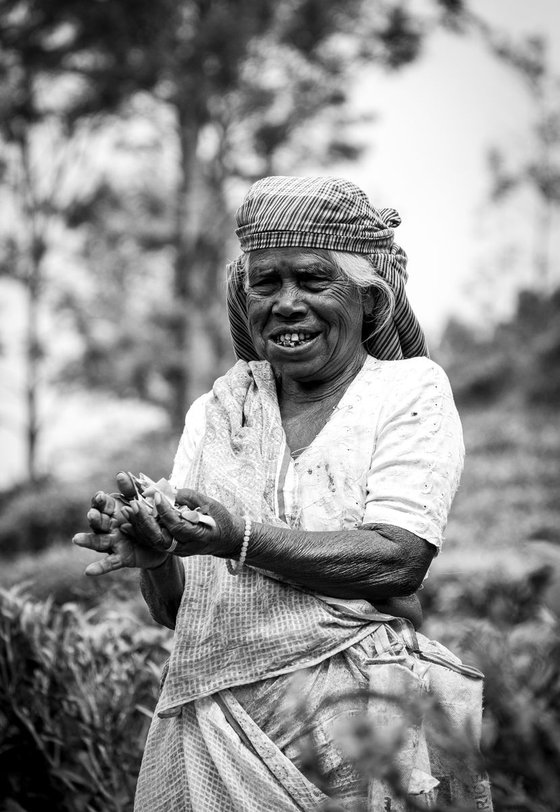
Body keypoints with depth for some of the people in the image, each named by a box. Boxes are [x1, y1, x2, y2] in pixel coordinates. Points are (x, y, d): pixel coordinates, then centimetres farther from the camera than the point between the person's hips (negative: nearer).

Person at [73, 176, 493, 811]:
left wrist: (238, 539, -22)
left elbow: (398, 559, -12)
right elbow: (174, 608, 9)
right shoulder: (214, 412, 13)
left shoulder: (411, 390, 3)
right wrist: (154, 557, -14)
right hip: (210, 727, 3)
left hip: (357, 723, -3)